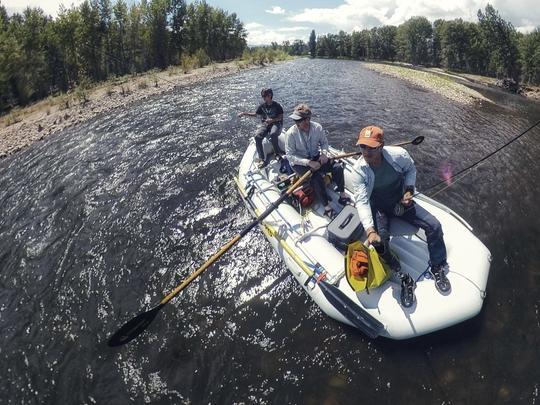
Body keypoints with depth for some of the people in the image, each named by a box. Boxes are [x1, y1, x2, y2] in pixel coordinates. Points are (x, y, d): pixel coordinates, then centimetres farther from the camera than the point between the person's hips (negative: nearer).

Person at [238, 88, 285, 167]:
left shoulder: (277, 105, -5)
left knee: (273, 134, -40)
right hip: (265, 124, 4)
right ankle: (262, 159, -23)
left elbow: (281, 117, -4)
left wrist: (272, 120, -20)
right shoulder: (262, 105, 7)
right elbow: (256, 114, 18)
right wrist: (245, 114, 7)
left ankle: (278, 153, -17)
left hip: (276, 123, -4)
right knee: (257, 136, -26)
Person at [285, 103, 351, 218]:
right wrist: (308, 162, -27)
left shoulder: (317, 127, -10)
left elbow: (324, 142, 8)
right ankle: (327, 207, -19)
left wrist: (324, 153, -13)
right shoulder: (291, 133, -20)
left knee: (338, 167, -14)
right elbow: (290, 156, -18)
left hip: (316, 157, 4)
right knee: (317, 177, -30)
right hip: (299, 163, -4)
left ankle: (342, 195, 6)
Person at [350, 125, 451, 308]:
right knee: (379, 242, -26)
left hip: (401, 201, 2)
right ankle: (404, 279, -6)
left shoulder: (399, 154, -22)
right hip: (378, 207, -2)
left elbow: (411, 170, 2)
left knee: (434, 226, -8)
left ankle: (437, 268, 15)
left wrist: (409, 190, -14)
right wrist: (370, 230, -43)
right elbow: (362, 202, -30)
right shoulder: (359, 171, -26)